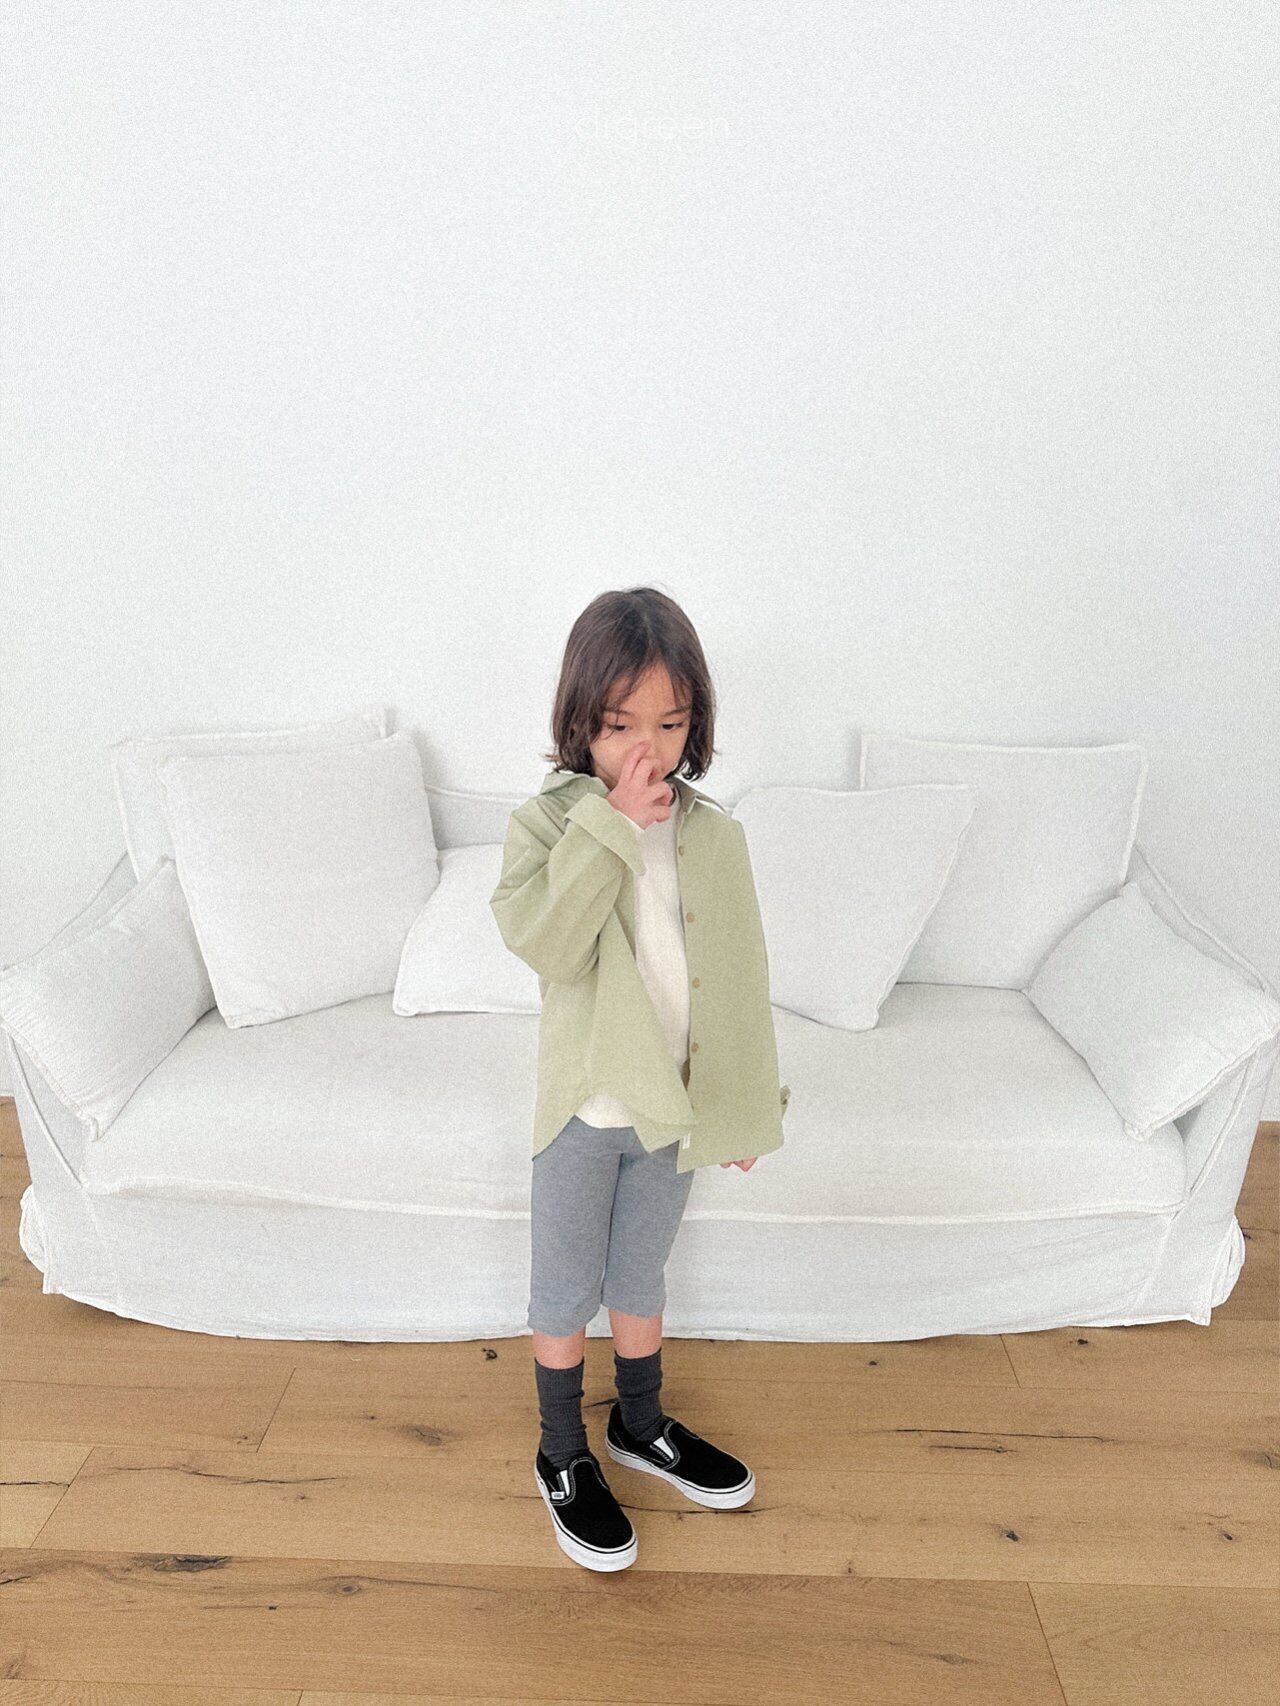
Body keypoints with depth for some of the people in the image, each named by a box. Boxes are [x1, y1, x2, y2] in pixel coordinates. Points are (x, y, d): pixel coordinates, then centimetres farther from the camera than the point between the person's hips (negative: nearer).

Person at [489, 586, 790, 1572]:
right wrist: (611, 825, -33)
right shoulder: (547, 823, -14)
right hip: (585, 1107, -2)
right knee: (566, 1291, 16)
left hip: (678, 1106, 3)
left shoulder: (715, 832, -6)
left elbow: (741, 975, 1)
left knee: (640, 1277, 24)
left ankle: (642, 1425, 47)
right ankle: (564, 1457, 39)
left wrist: (750, 1102, 5)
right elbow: (545, 945, -30)